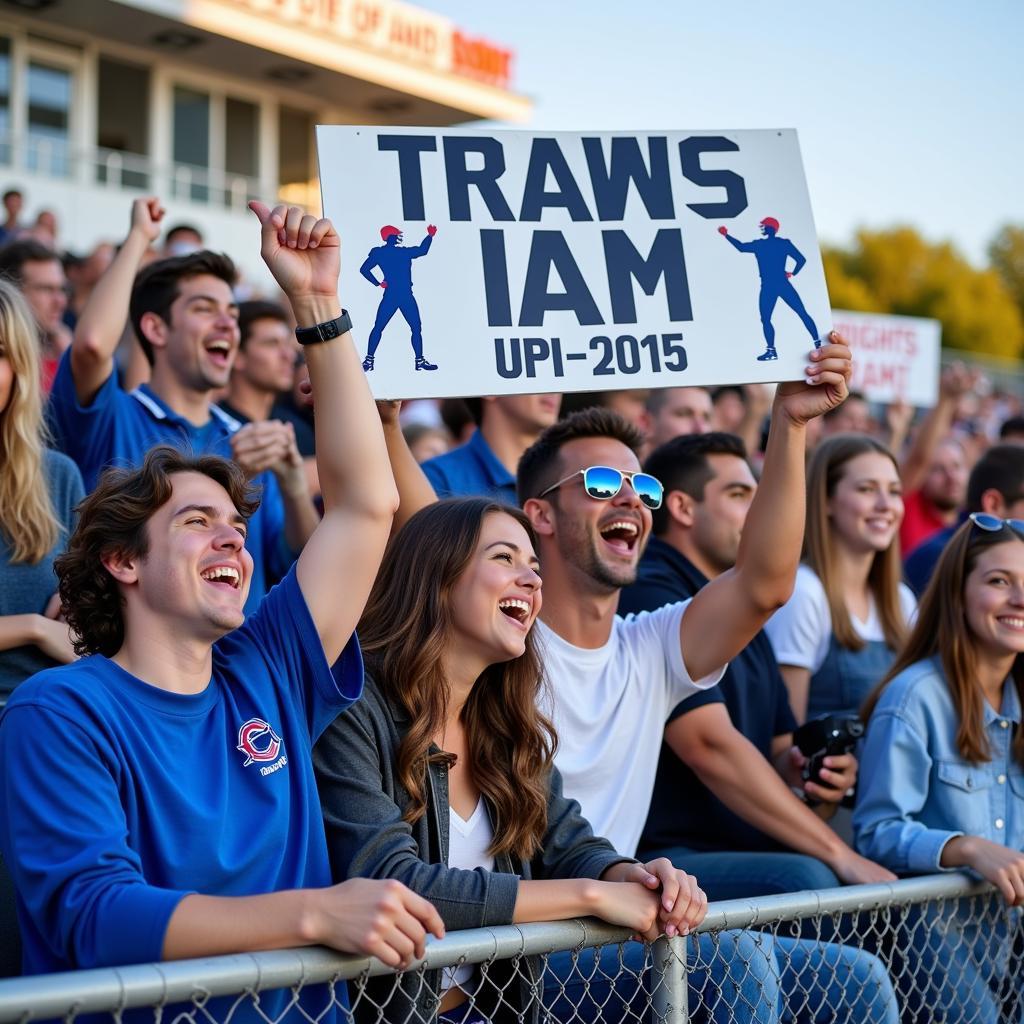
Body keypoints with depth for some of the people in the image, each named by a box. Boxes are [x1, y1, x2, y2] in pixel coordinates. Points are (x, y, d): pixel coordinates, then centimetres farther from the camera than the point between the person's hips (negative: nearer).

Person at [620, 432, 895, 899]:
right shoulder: (649, 597, -10)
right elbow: (711, 747, -20)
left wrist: (797, 766, -1)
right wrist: (839, 855, -20)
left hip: (746, 853, 9)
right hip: (664, 859, -9)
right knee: (806, 880, -33)